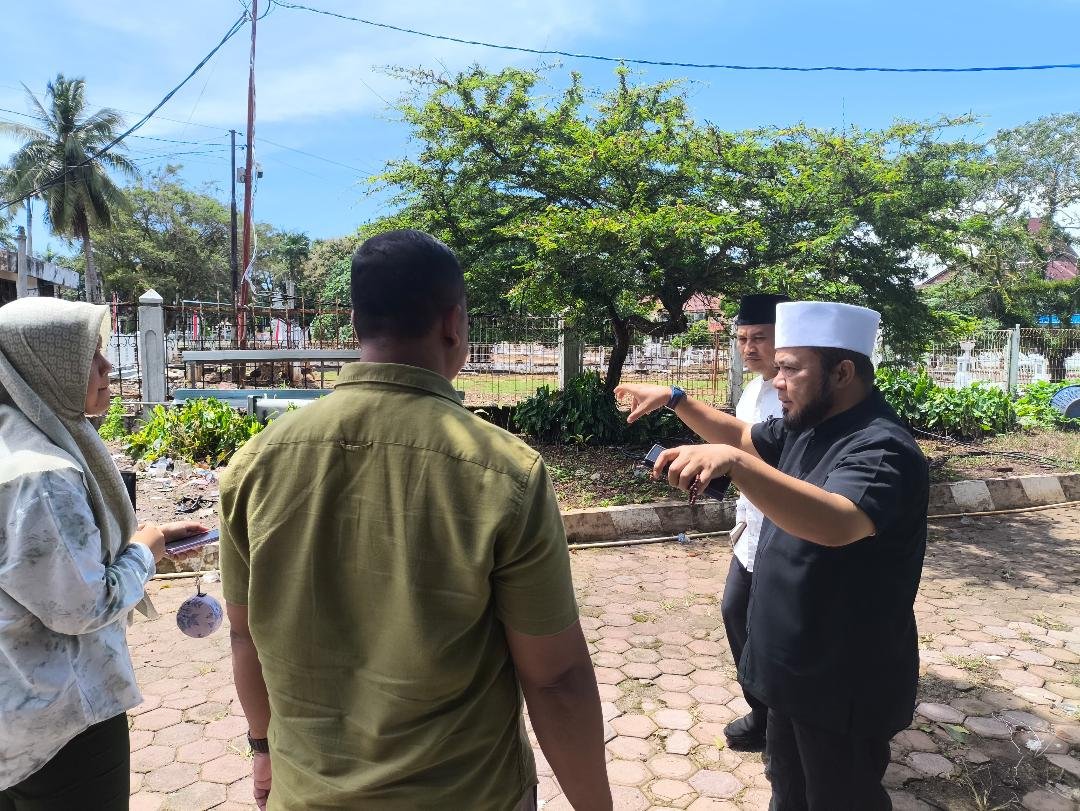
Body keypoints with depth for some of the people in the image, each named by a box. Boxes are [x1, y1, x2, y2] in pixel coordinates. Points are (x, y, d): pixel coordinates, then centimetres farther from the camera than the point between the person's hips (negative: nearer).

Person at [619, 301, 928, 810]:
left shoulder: (881, 449, -28)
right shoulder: (806, 426, 1)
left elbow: (837, 523, -47)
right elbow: (744, 436, 16)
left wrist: (731, 462, -58)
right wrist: (677, 400, 3)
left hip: (844, 686, -8)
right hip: (795, 665, 9)